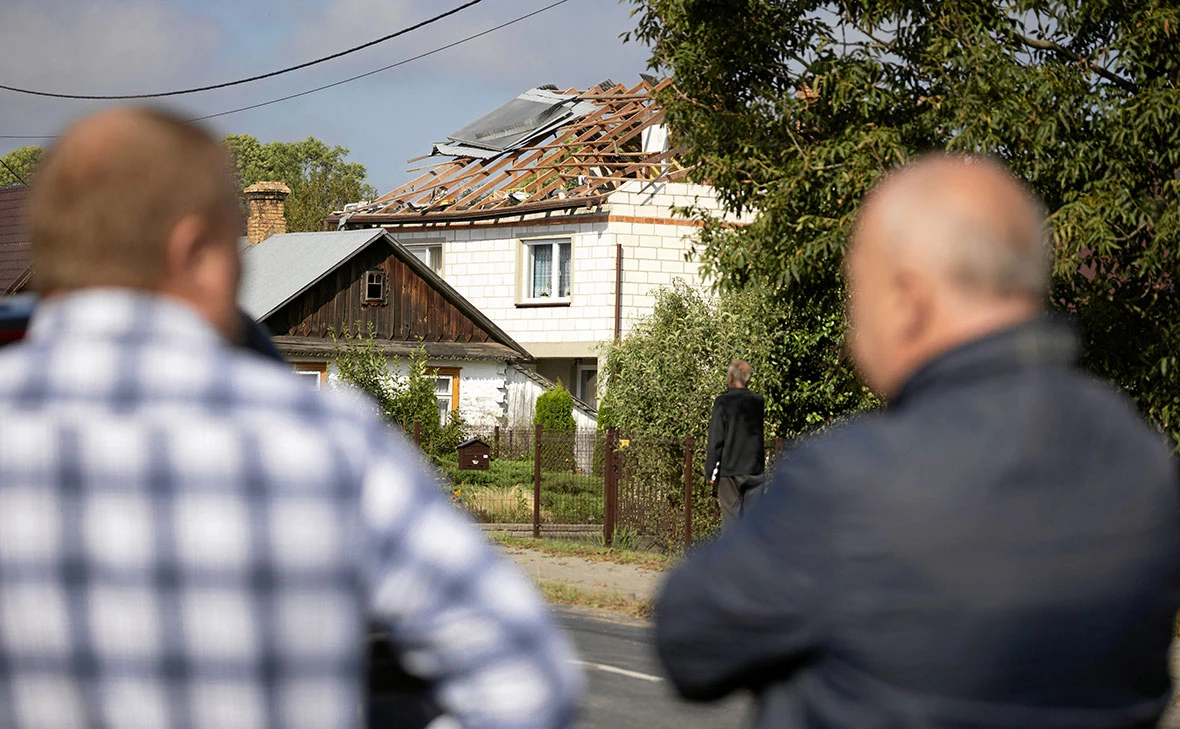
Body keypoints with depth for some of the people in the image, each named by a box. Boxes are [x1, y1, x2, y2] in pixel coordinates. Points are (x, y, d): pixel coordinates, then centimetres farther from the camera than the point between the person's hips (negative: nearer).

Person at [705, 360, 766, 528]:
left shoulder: (723, 402, -6)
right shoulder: (760, 402, 4)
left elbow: (715, 440, -6)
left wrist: (711, 473, -2)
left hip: (730, 470, -3)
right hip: (756, 470, 3)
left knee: (731, 517, 0)